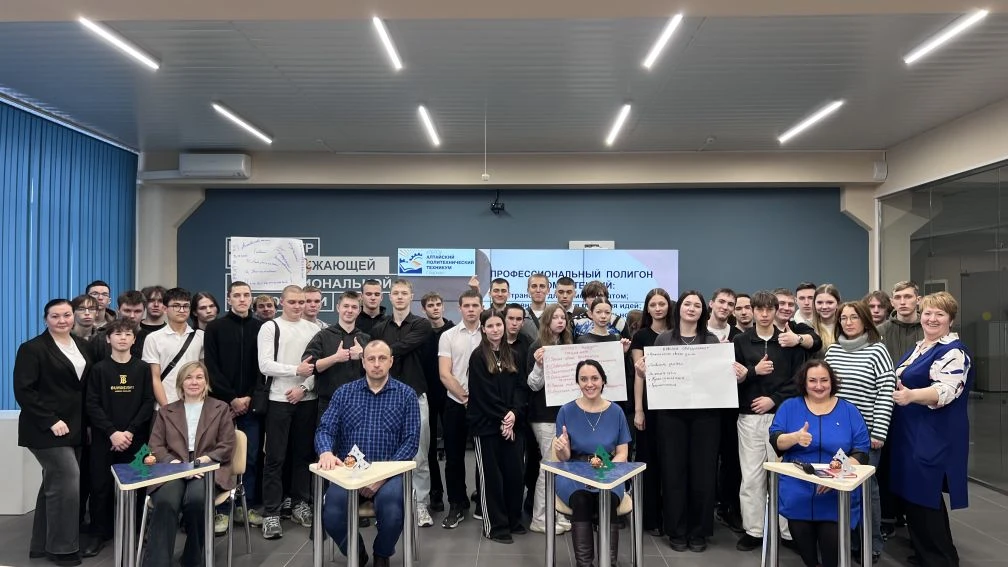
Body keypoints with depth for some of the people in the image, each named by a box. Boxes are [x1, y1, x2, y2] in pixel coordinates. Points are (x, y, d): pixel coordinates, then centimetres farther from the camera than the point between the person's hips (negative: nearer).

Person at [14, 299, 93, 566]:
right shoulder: (32, 348, -8)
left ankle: (42, 545, 25)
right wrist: (51, 421, -18)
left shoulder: (83, 346, 10)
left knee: (55, 484, 13)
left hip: (75, 428, 6)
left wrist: (86, 421, 6)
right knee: (68, 482, -9)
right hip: (47, 430, -6)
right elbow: (23, 391, -13)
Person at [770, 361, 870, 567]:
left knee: (833, 546, -13)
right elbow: (774, 441, -2)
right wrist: (795, 437, -25)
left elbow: (860, 451, 1)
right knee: (802, 540, -7)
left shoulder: (849, 411, 7)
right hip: (797, 494, 0)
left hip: (837, 496, 0)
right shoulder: (790, 407, 6)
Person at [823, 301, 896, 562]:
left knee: (866, 486, 6)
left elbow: (886, 393, -10)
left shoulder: (877, 350, -7)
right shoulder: (832, 350, 7)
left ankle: (872, 545, 22)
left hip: (865, 432, -4)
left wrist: (879, 432, -13)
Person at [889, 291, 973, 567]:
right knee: (911, 492, 15)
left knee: (925, 495, -4)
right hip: (910, 433, 9)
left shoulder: (953, 351, -14)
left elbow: (945, 390, -30)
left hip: (934, 437, -9)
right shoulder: (919, 347, 13)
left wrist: (911, 395, -44)